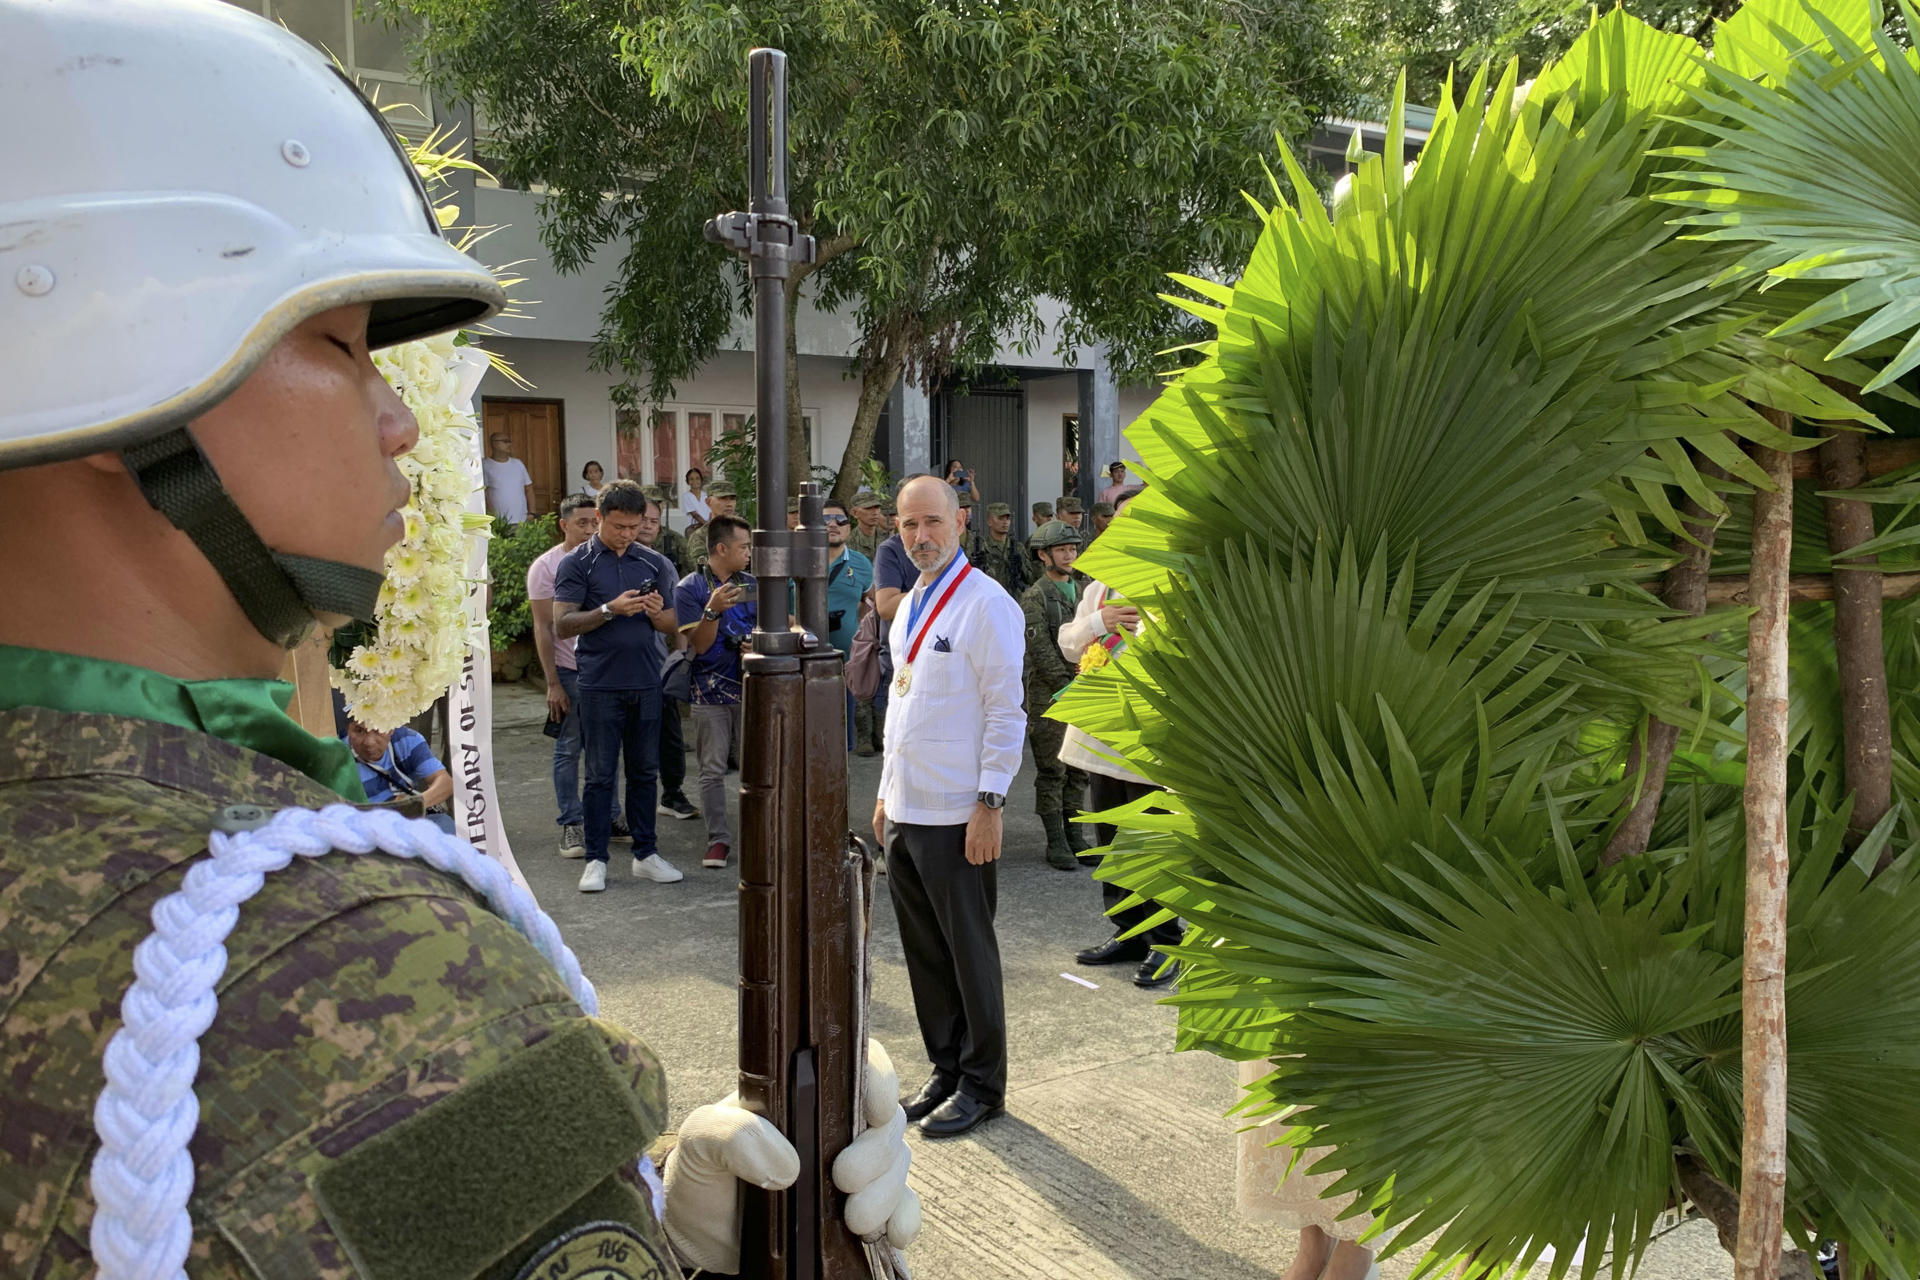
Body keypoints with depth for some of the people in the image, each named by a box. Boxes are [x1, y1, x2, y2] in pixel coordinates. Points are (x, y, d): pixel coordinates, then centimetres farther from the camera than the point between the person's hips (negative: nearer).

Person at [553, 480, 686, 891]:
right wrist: (610, 610, -19)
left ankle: (646, 854, 18)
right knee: (600, 774, 2)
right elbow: (562, 625, -8)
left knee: (645, 772, 10)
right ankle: (596, 859, 11)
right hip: (600, 684, -3)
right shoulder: (577, 563, -1)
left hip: (647, 683, 4)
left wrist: (657, 613, -10)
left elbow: (673, 626, 11)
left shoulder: (654, 563, 10)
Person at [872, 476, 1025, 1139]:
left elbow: (1006, 712, -14)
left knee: (970, 953, 4)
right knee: (924, 953, 15)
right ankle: (946, 1070, 30)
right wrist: (886, 791, 17)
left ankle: (981, 1085, 19)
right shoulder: (910, 605, 14)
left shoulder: (987, 604, -12)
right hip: (903, 810, 8)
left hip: (956, 815, -8)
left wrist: (989, 804, -17)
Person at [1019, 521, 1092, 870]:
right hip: (1049, 697, -6)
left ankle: (1074, 836, 20)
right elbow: (1040, 648, -13)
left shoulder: (1083, 591, 14)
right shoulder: (1034, 597, -6)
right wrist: (1067, 687, -16)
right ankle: (1056, 843, 6)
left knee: (1079, 770, 11)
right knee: (1052, 772, 0)